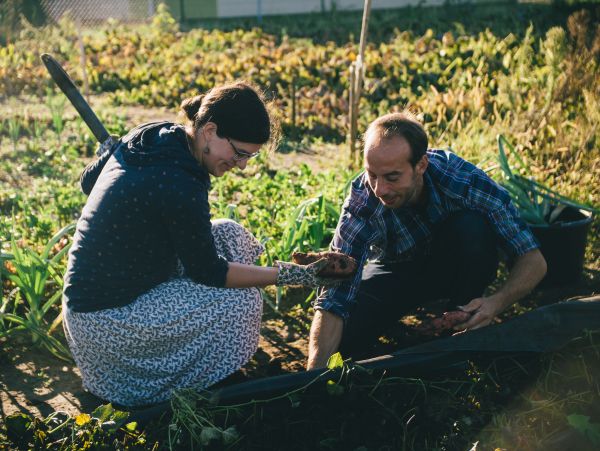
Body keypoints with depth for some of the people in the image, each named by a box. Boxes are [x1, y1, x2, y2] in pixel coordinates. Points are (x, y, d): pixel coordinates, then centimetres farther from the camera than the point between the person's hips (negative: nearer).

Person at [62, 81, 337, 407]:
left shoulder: (150, 134, -2)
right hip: (104, 317, -9)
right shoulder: (180, 185, -29)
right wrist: (289, 275, -16)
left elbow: (88, 180, 13)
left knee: (232, 235, 6)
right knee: (241, 300, -15)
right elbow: (208, 272, -19)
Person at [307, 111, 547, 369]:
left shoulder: (464, 180, -32)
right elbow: (333, 301, -35)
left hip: (455, 267, 1)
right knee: (344, 334, -26)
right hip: (397, 271, -1)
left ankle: (462, 331, -12)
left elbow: (533, 260, -26)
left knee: (472, 226, -33)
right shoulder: (361, 205, -32)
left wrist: (498, 302, -46)